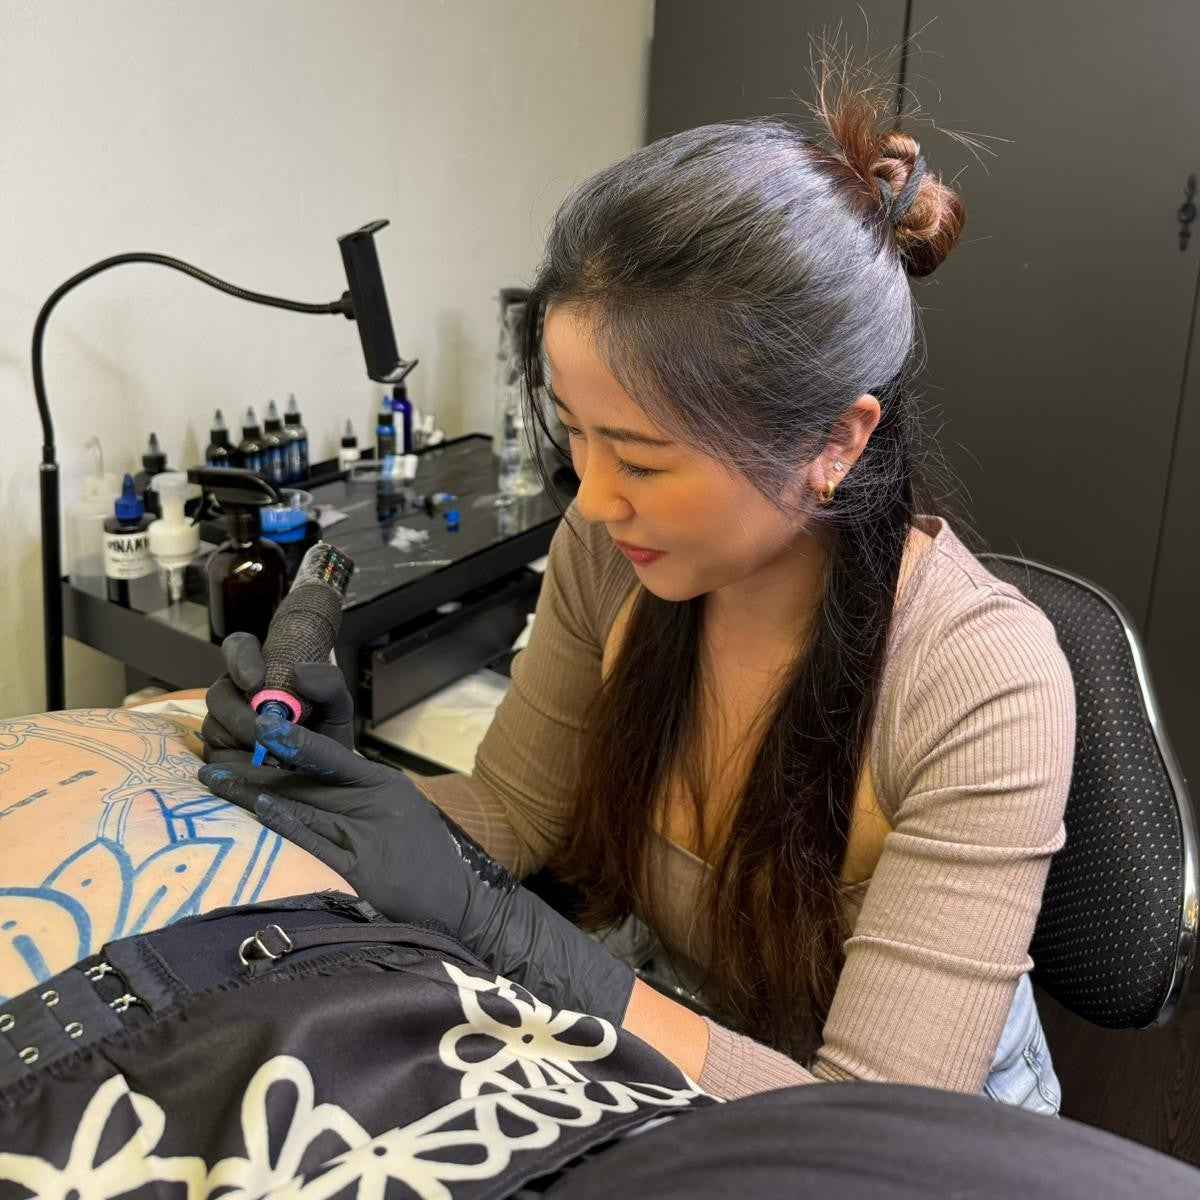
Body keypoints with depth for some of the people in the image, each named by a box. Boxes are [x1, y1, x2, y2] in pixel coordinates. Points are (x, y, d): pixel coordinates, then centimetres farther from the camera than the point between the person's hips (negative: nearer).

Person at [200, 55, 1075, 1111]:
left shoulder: (986, 688, -30)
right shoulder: (609, 550, -15)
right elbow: (513, 813, 0)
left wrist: (485, 916, -34)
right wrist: (323, 765, -20)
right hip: (691, 1055, 4)